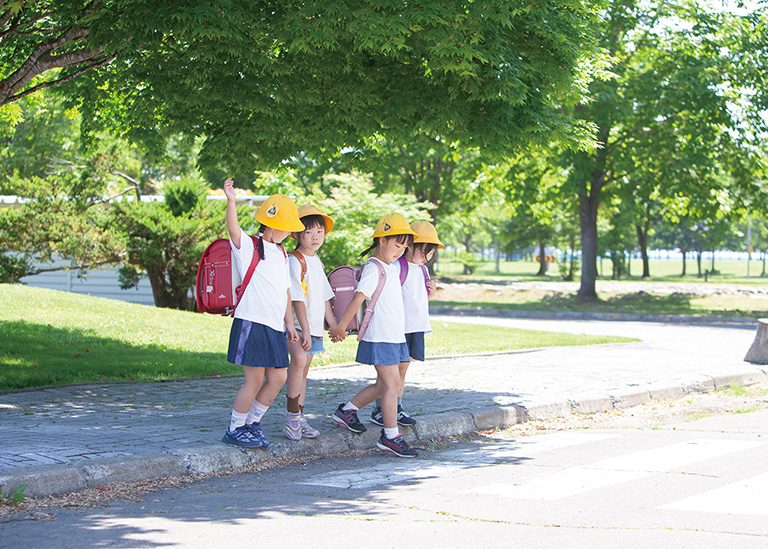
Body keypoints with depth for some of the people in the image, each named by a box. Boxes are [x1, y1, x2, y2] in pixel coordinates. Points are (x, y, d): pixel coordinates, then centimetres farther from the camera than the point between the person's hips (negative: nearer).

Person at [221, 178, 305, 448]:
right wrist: (231, 201, -41)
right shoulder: (249, 246, -4)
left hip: (275, 327, 8)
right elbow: (233, 229, -25)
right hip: (251, 322, -8)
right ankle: (234, 430, 7)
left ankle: (252, 423, 23)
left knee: (277, 378, 8)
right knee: (255, 379, -7)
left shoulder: (281, 254, 19)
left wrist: (289, 323, 21)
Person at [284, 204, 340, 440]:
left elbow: (324, 295, 21)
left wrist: (332, 322, 20)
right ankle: (292, 413, -19)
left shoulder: (316, 261, 13)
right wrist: (304, 329, -21)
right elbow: (297, 299, -18)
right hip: (296, 324, -8)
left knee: (303, 370, 12)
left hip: (314, 325, 8)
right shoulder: (294, 261, -13)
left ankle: (298, 418, 18)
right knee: (299, 359, -28)